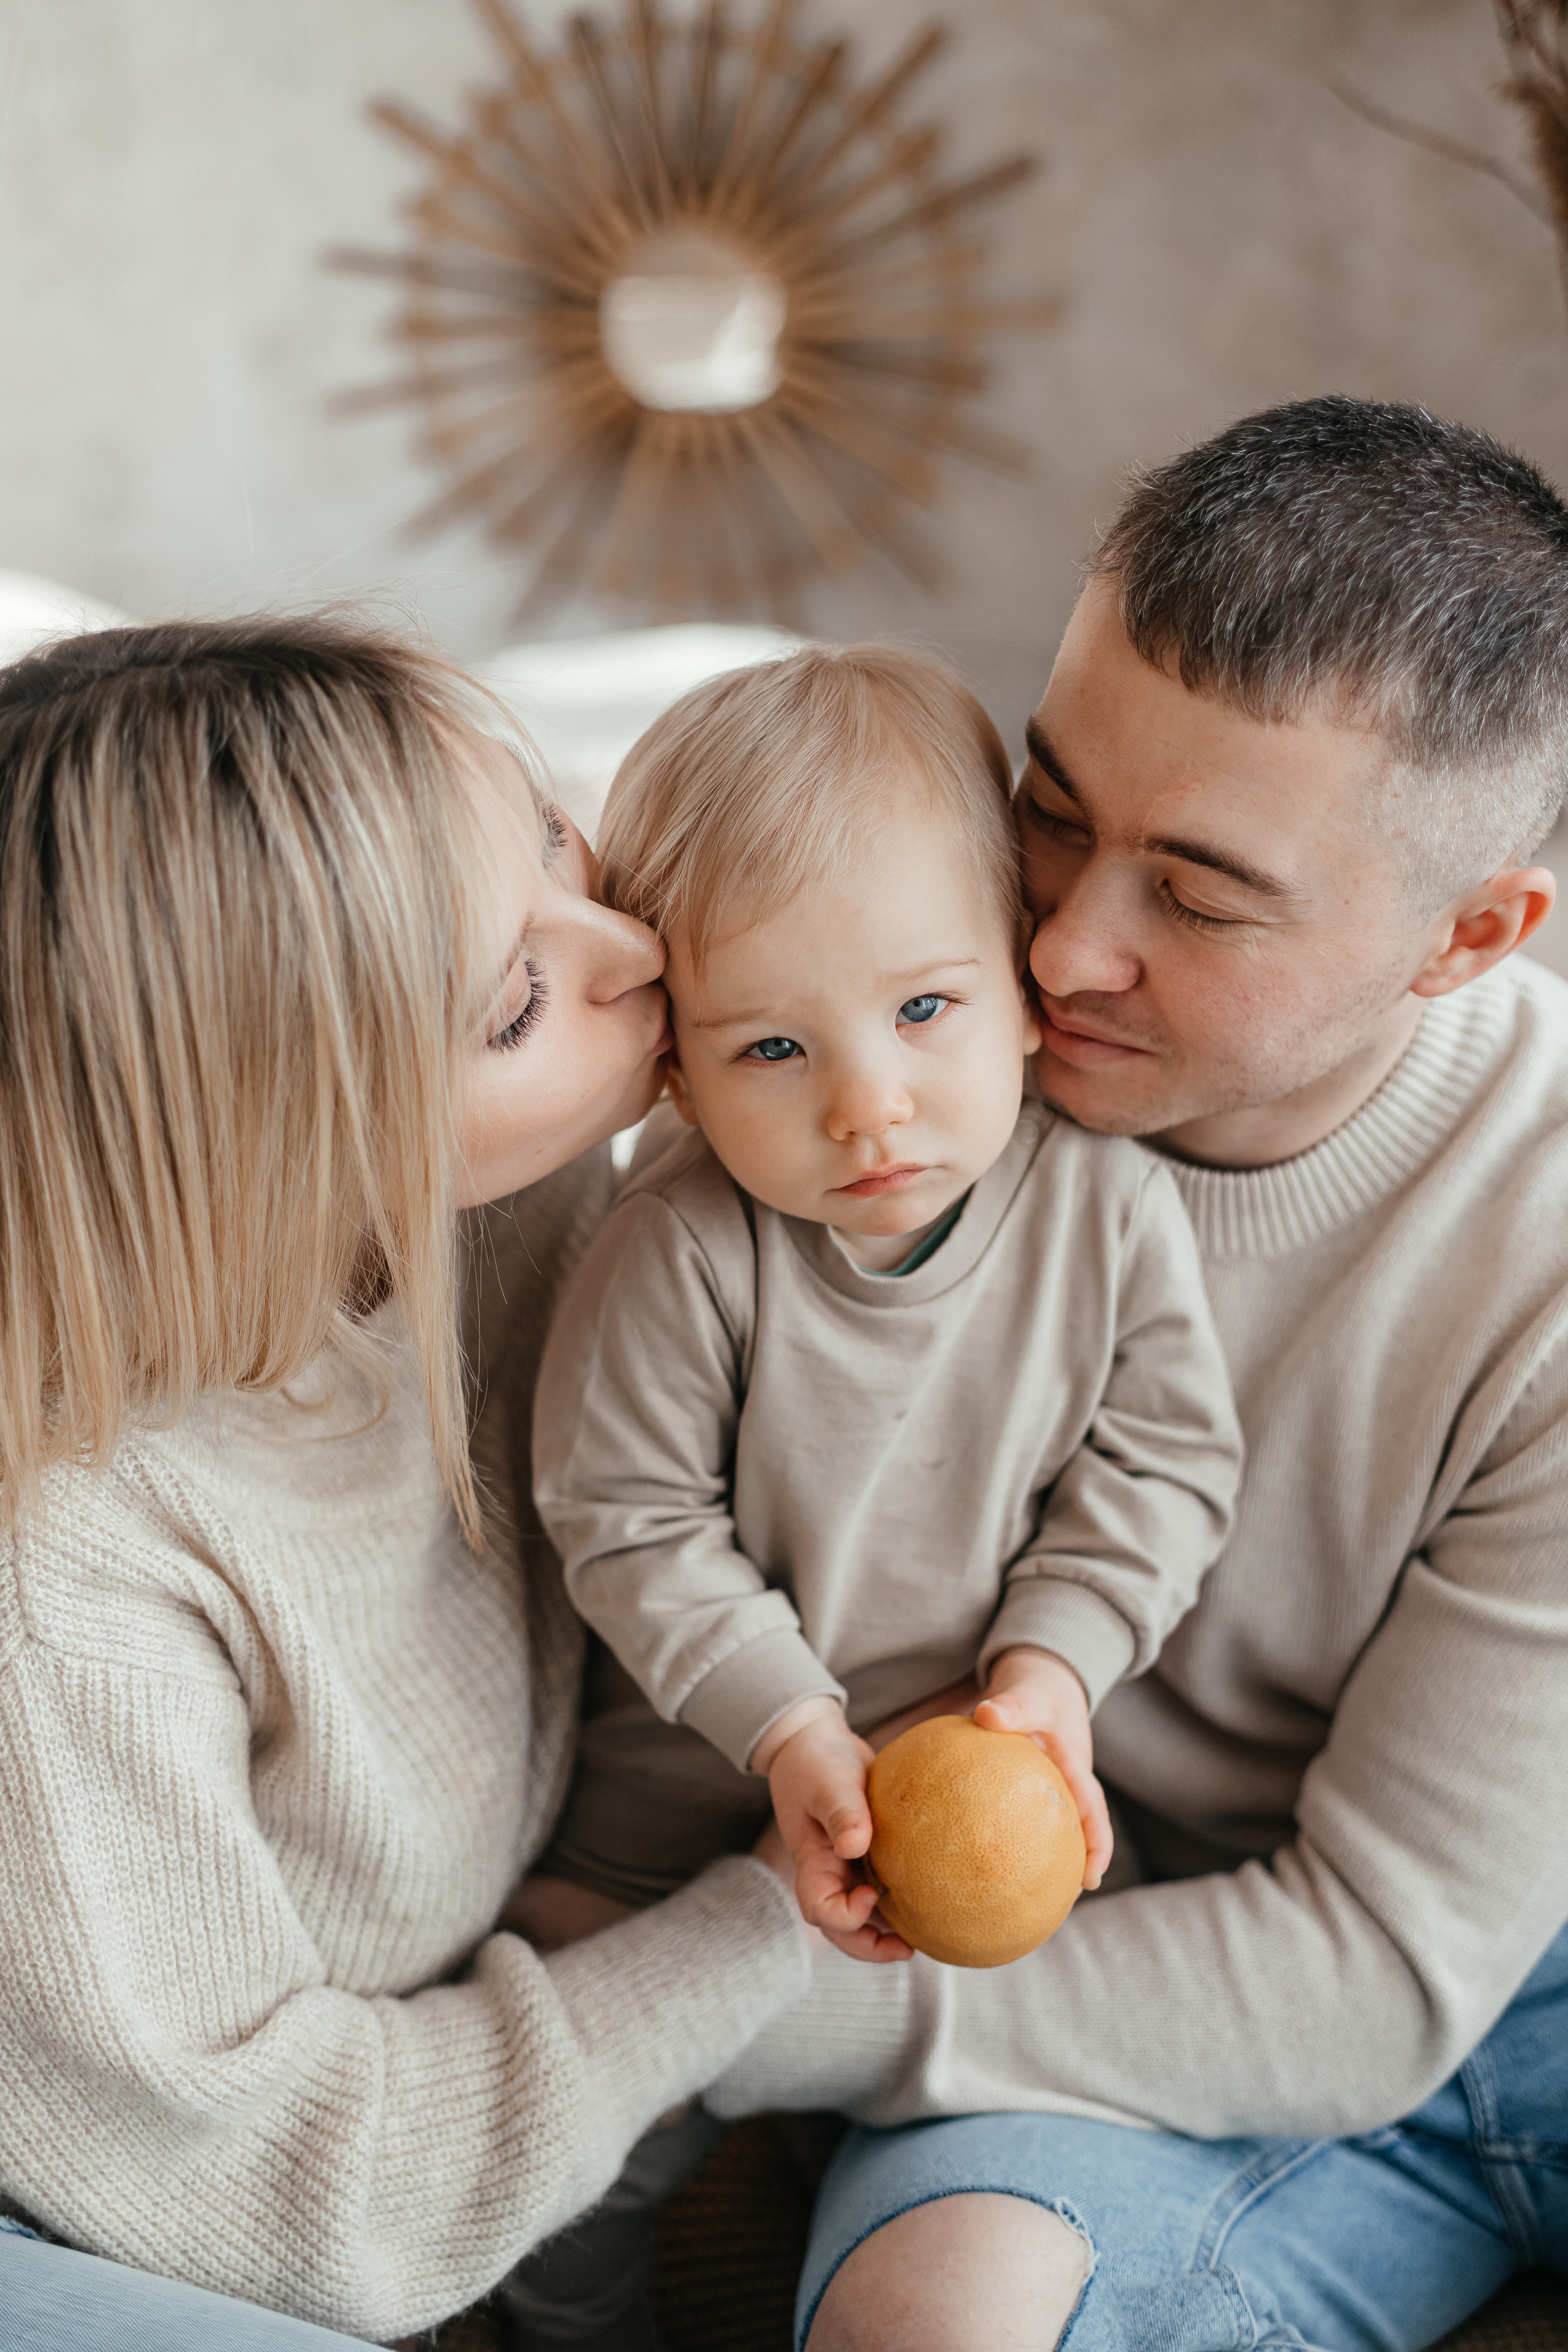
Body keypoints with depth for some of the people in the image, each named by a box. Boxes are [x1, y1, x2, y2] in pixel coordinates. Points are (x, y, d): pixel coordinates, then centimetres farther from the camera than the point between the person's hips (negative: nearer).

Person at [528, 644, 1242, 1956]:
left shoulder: (1112, 1205, -18)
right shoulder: (682, 1258, -27)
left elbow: (1163, 1463, -8)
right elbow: (630, 1522, -18)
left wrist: (1053, 1663, -18)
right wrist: (790, 1728, -22)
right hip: (706, 1775, -2)